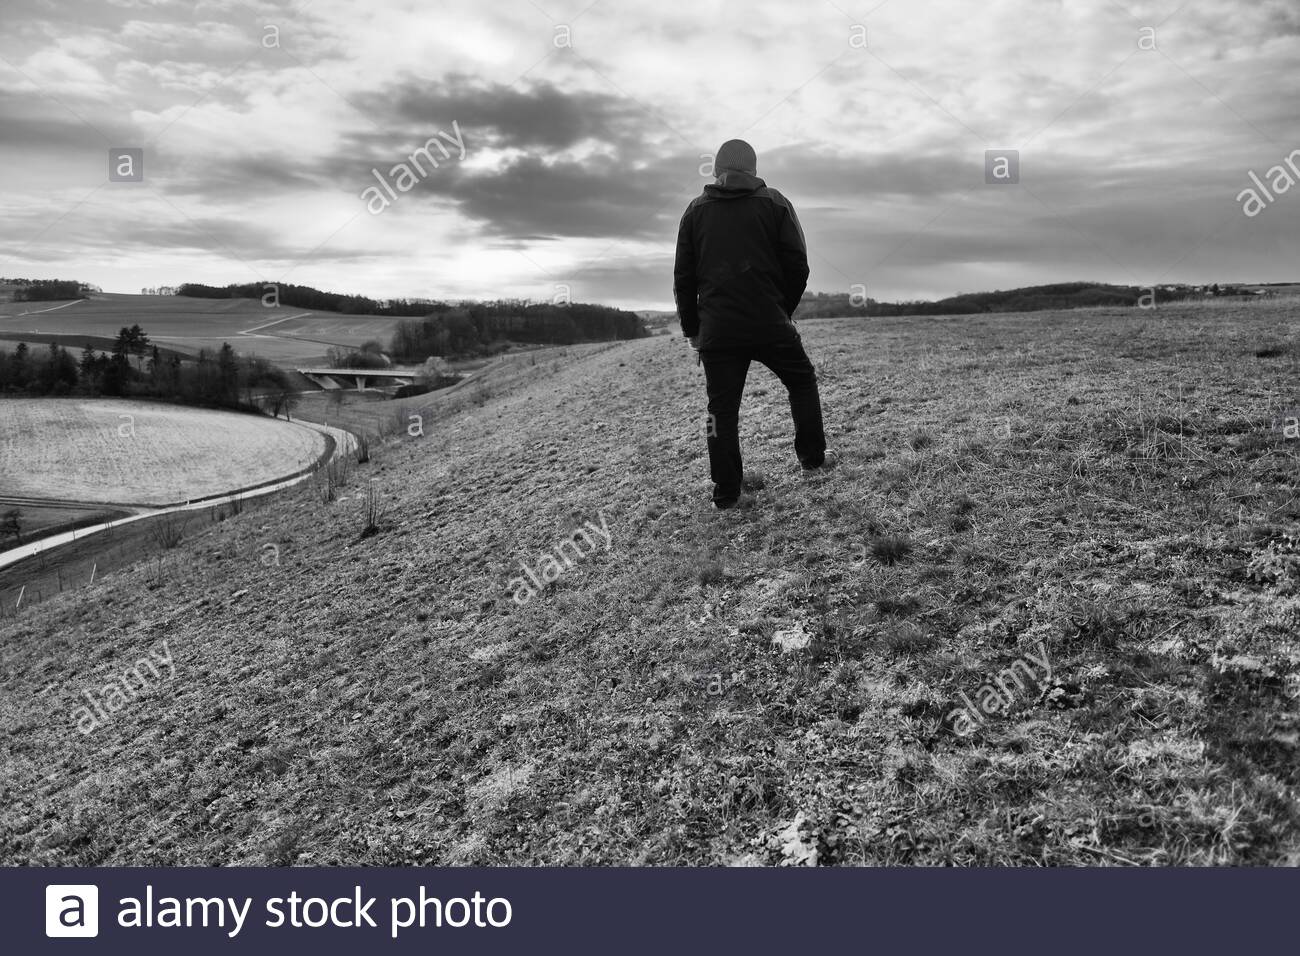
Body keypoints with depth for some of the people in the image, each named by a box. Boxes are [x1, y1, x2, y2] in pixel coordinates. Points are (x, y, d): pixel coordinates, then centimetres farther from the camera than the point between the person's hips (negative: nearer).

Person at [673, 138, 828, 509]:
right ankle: (813, 458, 19)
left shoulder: (695, 210, 10)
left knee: (722, 408, 5)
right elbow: (798, 265, 0)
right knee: (802, 382, 20)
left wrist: (691, 328, 16)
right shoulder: (774, 203, 4)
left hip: (716, 330, 1)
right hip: (770, 324, -1)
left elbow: (683, 277, 9)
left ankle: (727, 492, 6)